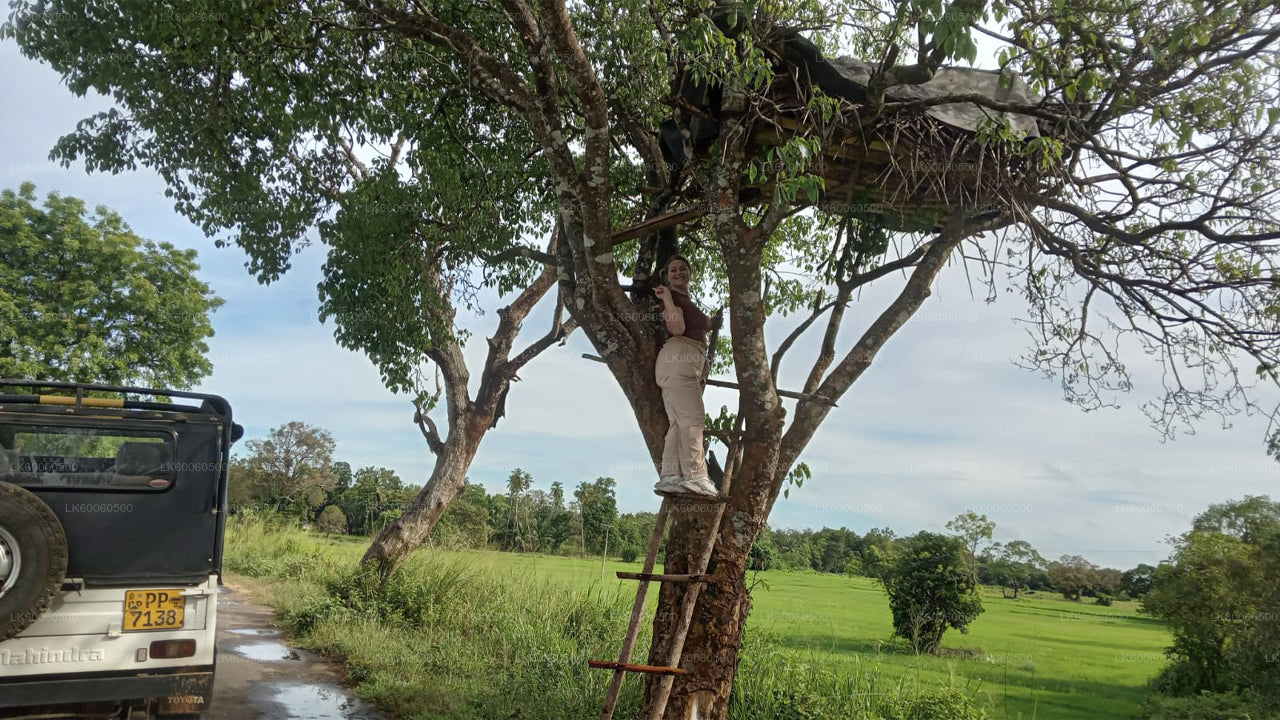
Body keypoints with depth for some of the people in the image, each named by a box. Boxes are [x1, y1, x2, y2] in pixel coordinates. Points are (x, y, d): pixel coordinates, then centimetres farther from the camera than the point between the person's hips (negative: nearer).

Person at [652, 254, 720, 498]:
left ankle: (669, 476, -7)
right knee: (692, 417, -17)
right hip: (678, 358, -10)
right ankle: (696, 477, -22)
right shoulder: (672, 297, 0)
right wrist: (668, 299, -16)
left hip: (689, 362, 10)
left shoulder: (686, 301, 29)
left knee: (679, 422, 0)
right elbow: (677, 328, -16)